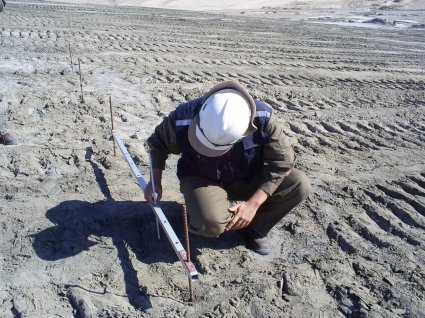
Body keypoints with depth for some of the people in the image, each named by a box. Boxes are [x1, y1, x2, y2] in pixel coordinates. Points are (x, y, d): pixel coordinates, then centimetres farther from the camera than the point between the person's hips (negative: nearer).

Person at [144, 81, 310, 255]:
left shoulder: (262, 118, -29)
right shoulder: (182, 120, -28)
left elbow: (282, 161, -19)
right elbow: (158, 143, -5)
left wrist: (253, 204, -25)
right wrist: (155, 181, -8)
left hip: (246, 179, 2)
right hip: (202, 180, -2)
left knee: (300, 184, -20)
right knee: (211, 225, -34)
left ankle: (254, 228, 2)